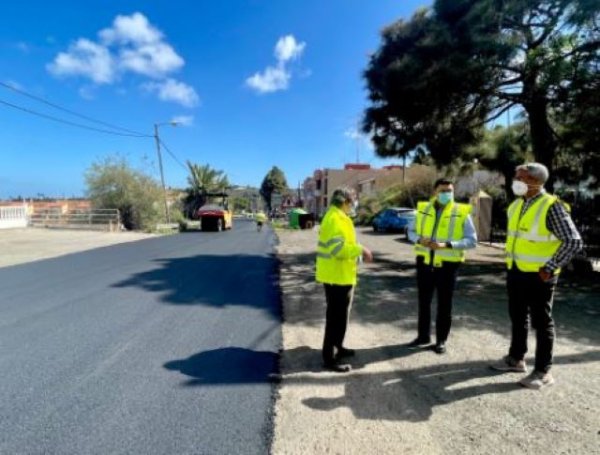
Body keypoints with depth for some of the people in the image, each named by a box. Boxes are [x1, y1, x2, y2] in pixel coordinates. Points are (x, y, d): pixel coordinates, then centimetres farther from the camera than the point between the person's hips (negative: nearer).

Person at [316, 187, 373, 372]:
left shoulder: (337, 217, 15)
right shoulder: (336, 219, -20)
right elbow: (339, 248, -28)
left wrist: (358, 251, 12)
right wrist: (360, 250, -21)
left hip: (339, 275, 11)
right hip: (338, 276, -11)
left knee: (339, 315, 21)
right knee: (337, 317, -3)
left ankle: (337, 347, 36)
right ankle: (330, 358, 7)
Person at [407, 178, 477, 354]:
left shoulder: (462, 212, -6)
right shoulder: (423, 209, 4)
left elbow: (471, 240, -8)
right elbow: (411, 231, 13)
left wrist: (447, 244, -22)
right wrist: (419, 239, -10)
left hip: (447, 264, -3)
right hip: (424, 262, 3)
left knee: (444, 304, 8)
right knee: (423, 301, 13)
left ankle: (441, 340, 24)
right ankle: (423, 336, 29)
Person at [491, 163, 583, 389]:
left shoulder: (551, 206, -15)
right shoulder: (516, 205, 8)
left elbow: (574, 241, -17)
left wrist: (550, 267, -18)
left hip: (538, 275, -7)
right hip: (515, 272, 7)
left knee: (541, 322, 4)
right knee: (518, 317, 18)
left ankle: (543, 371, 16)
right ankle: (516, 358, 33)